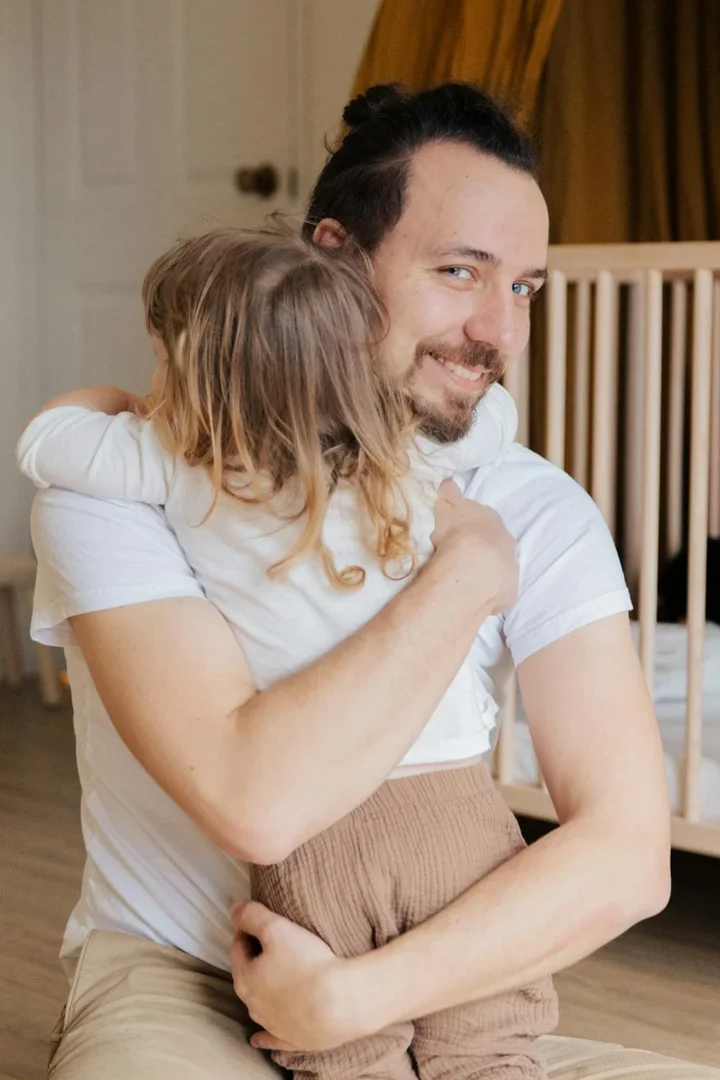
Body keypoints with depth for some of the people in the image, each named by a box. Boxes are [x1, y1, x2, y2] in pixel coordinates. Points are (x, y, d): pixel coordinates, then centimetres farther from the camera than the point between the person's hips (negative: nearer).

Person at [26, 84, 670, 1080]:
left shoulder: (535, 511, -6)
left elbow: (630, 855, -16)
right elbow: (255, 802, -30)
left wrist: (355, 996, -26)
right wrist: (466, 574, -21)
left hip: (431, 978, 4)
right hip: (170, 973, -3)